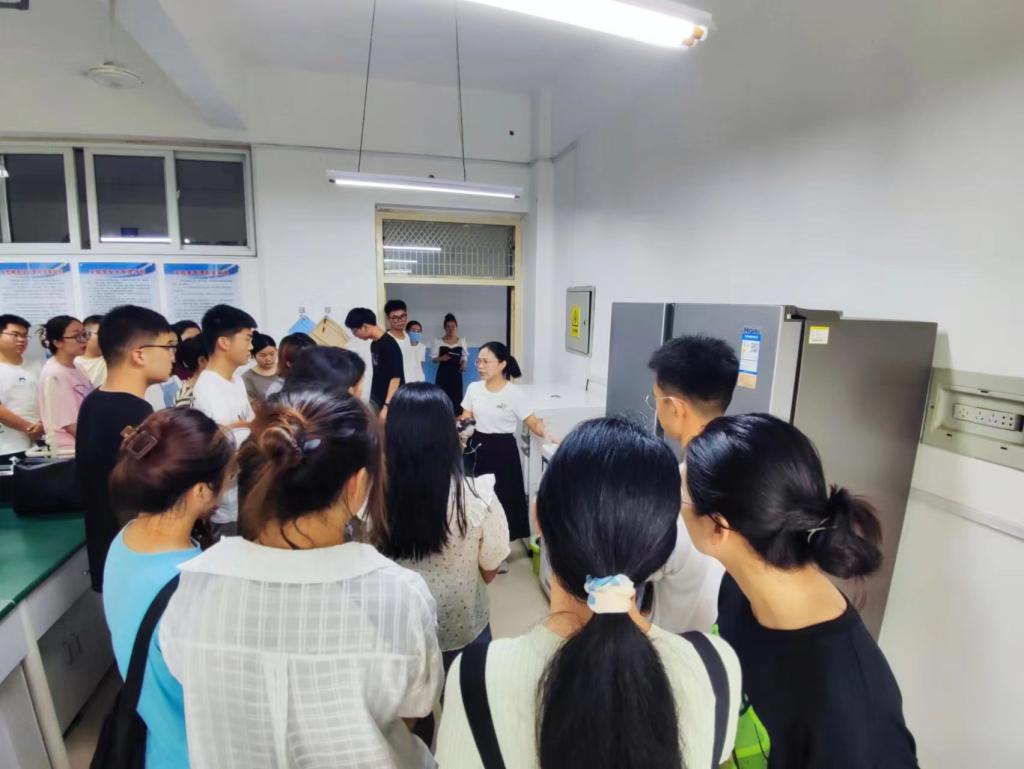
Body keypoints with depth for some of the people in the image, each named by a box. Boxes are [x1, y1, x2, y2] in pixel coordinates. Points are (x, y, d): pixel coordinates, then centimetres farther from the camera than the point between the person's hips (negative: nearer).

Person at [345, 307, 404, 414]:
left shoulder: (389, 345, -18)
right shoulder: (374, 344, 10)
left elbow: (395, 378, -22)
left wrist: (386, 407, -26)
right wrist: (372, 401, 17)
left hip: (390, 404, -9)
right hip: (376, 401, 9)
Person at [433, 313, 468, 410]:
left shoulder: (462, 341, 6)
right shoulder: (438, 341, 3)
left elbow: (464, 357, 7)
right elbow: (434, 359, 4)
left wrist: (463, 365, -13)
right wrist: (441, 358, -16)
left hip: (456, 374, 1)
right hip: (443, 373, -1)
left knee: (456, 398, -4)